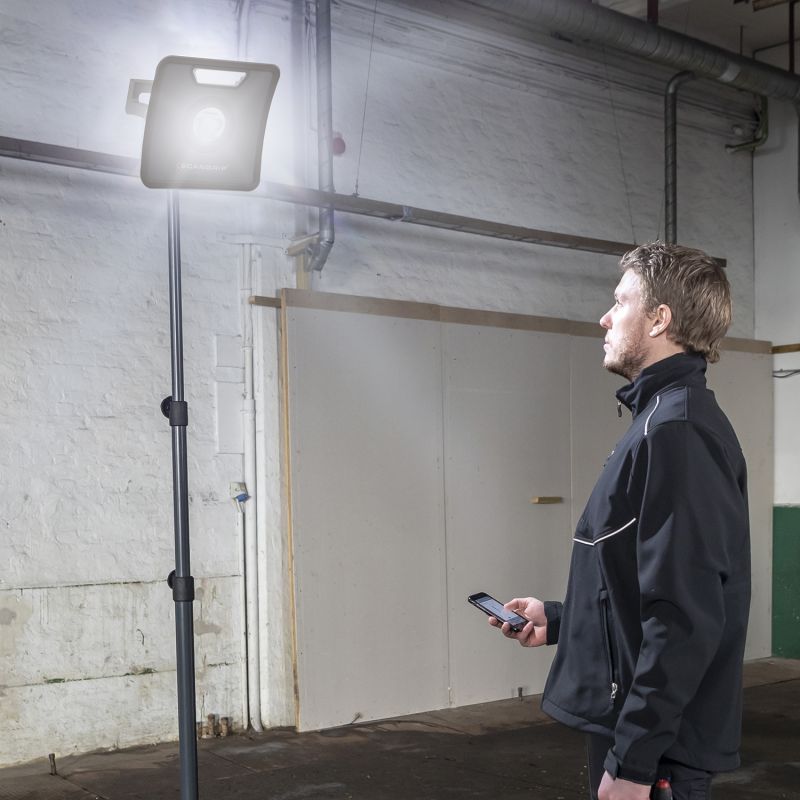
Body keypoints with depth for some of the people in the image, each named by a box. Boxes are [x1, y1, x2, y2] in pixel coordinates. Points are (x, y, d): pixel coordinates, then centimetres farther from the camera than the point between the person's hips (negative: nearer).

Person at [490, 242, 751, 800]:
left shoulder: (676, 429, -19)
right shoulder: (665, 418, 12)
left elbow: (685, 618, -25)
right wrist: (558, 619, 17)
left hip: (655, 750, -9)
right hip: (636, 725, 9)